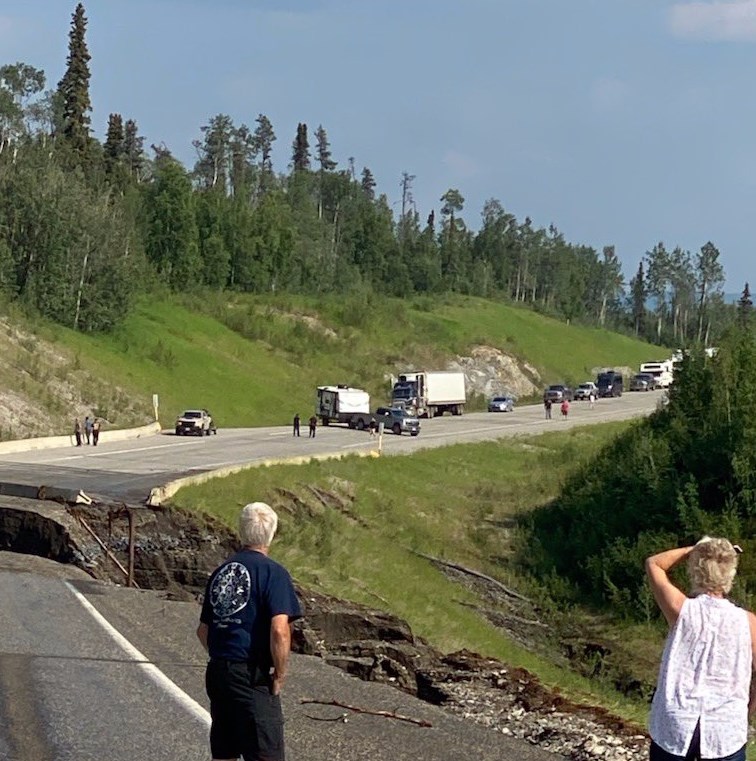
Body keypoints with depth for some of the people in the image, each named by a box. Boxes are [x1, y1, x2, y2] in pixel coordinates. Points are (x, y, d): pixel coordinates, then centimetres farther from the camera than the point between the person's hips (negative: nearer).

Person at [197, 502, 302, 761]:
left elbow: (203, 630, 17)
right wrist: (280, 674, -9)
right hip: (253, 678, -7)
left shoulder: (220, 572, 12)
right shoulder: (273, 572, -10)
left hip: (217, 673, 7)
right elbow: (279, 630, -20)